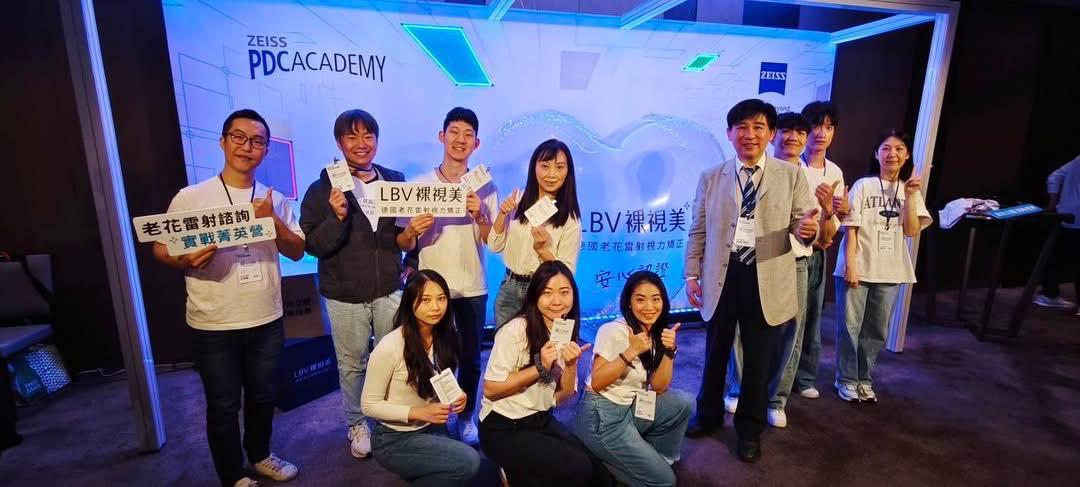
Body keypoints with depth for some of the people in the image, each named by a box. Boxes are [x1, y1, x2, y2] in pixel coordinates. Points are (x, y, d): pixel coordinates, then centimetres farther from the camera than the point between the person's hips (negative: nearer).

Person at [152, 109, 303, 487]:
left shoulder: (274, 200, 3)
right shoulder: (190, 198, -6)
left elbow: (298, 251, 1)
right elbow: (160, 249, -3)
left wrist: (273, 221, -15)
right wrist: (186, 261, -24)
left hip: (267, 320, 3)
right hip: (214, 326, -3)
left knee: (263, 396, 19)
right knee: (223, 406, 11)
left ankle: (260, 456, 43)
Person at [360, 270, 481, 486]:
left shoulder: (446, 337, -4)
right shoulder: (389, 347, -23)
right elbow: (369, 405, -14)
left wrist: (456, 397, -10)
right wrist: (418, 412, -24)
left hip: (433, 429, 6)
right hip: (394, 439, -6)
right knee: (468, 462, -24)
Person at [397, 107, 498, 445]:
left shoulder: (485, 187, 0)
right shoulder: (419, 185, -3)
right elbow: (404, 245, -4)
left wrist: (480, 216, -22)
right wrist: (411, 232, -25)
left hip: (472, 287, 1)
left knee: (470, 357, 12)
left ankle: (466, 417, 32)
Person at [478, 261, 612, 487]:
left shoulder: (568, 334, 3)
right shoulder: (515, 330, -19)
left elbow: (562, 397, 4)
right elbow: (490, 390, -17)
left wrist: (571, 365, -15)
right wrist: (539, 368, -23)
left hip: (543, 421, 7)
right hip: (504, 428, -7)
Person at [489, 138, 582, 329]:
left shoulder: (570, 218, -13)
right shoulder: (519, 200, -2)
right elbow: (494, 246, 0)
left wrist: (542, 250, -26)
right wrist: (502, 215, -15)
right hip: (508, 289, 4)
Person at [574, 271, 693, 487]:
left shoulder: (657, 333, 3)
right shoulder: (613, 331, -19)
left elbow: (659, 387, -2)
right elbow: (597, 383, -22)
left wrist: (669, 351, -16)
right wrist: (631, 352, -29)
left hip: (633, 408, 7)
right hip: (602, 416, -7)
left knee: (684, 403, -5)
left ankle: (657, 457, 13)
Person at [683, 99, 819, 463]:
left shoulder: (791, 176, 2)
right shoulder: (711, 178, 5)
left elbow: (802, 223, -1)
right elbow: (698, 231, 6)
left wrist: (807, 229, -25)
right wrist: (691, 274, 2)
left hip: (766, 280, -1)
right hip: (721, 276, 1)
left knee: (759, 358, 13)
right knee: (715, 352, 16)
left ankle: (750, 429, 34)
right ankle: (708, 414, 39)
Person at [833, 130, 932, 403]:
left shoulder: (911, 190, 8)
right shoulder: (863, 186, -4)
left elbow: (912, 231, -4)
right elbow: (850, 229, -7)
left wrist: (909, 196, -12)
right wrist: (849, 265, -14)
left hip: (890, 271, 4)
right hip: (858, 267, -4)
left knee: (876, 330, 13)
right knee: (850, 326, 2)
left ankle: (863, 378, 27)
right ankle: (846, 380, 16)